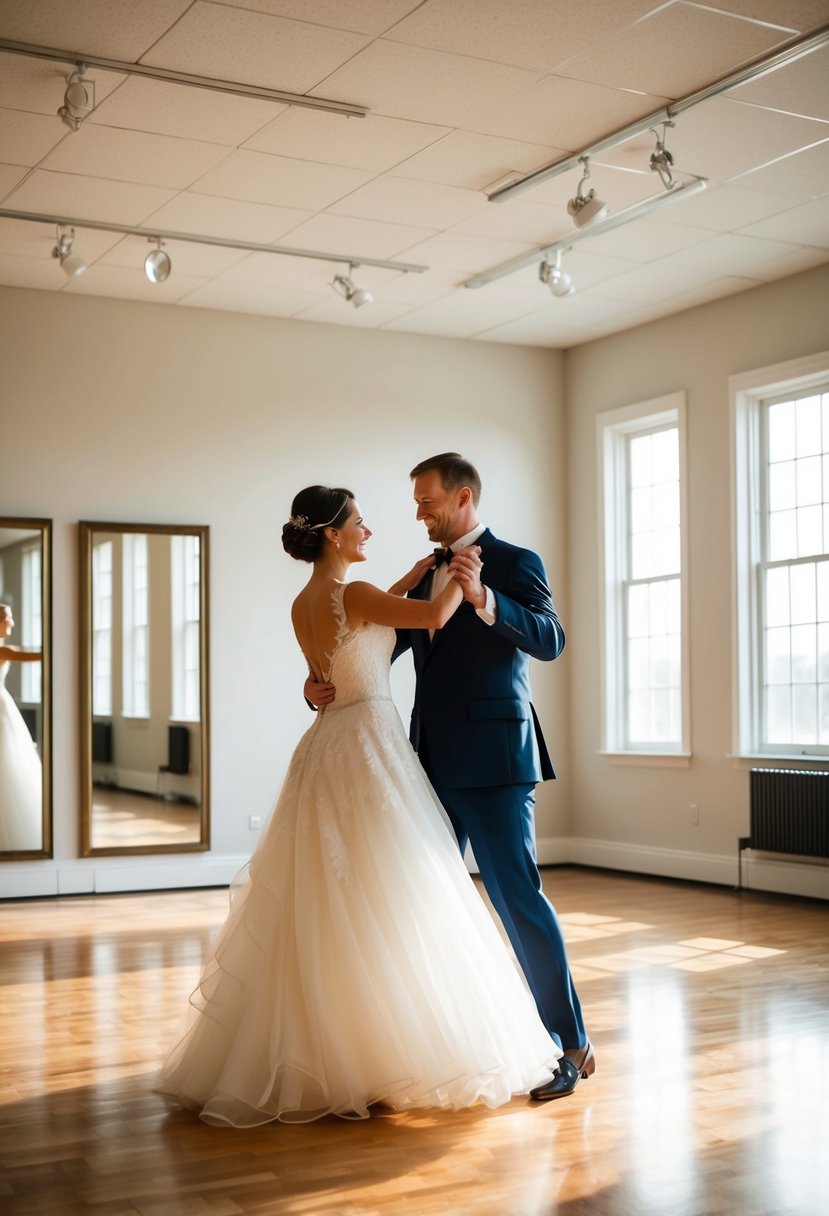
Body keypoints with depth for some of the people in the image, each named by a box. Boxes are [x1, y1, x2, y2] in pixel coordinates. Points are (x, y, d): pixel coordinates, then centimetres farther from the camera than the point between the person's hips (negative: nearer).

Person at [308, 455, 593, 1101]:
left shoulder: (515, 563, -4)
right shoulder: (426, 576, 17)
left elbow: (550, 638, -19)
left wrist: (483, 597, -35)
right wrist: (324, 684, -1)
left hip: (491, 762, -8)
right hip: (434, 763, 8)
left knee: (517, 895, -8)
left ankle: (571, 1044, 2)